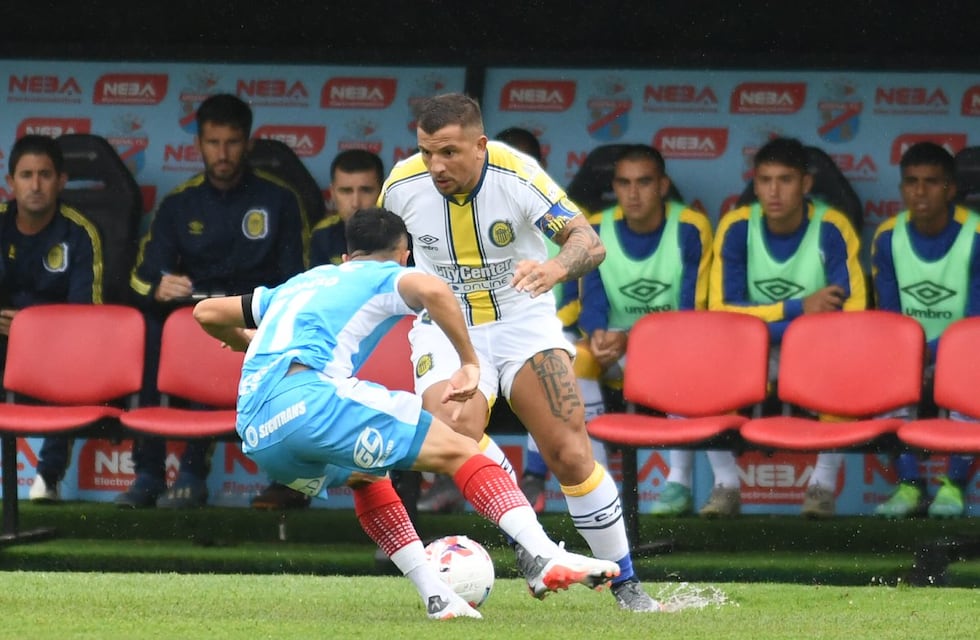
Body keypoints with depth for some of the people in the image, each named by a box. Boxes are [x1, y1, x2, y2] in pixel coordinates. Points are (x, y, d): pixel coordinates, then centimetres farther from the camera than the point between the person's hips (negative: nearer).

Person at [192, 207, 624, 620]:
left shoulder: (298, 284, 35)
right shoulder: (386, 276, 17)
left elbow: (207, 313, 39)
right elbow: (431, 290, -9)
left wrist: (251, 345, 58)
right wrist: (469, 363, 0)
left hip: (256, 438, 7)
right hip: (308, 396, -7)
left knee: (365, 477, 31)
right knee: (455, 450, -1)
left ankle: (437, 596, 18)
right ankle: (547, 559, -18)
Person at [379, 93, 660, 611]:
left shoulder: (517, 175, -21)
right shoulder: (403, 185, -12)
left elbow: (589, 242, -29)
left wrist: (556, 268, -49)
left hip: (522, 320, -1)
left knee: (571, 456, -10)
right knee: (454, 429, -31)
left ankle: (625, 584, 6)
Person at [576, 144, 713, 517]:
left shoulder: (689, 229, -11)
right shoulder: (597, 231, 0)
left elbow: (692, 312, -15)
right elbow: (592, 304, -1)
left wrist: (630, 339, -29)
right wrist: (598, 334, -27)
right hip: (616, 347, 3)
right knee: (575, 357, -27)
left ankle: (679, 482, -30)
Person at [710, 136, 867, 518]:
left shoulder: (831, 229, -15)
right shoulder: (737, 227, -9)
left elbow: (850, 312, -21)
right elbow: (721, 312, -14)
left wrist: (762, 324, -25)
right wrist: (800, 308, -24)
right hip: (754, 357, 2)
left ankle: (823, 483, -21)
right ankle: (726, 484, -17)